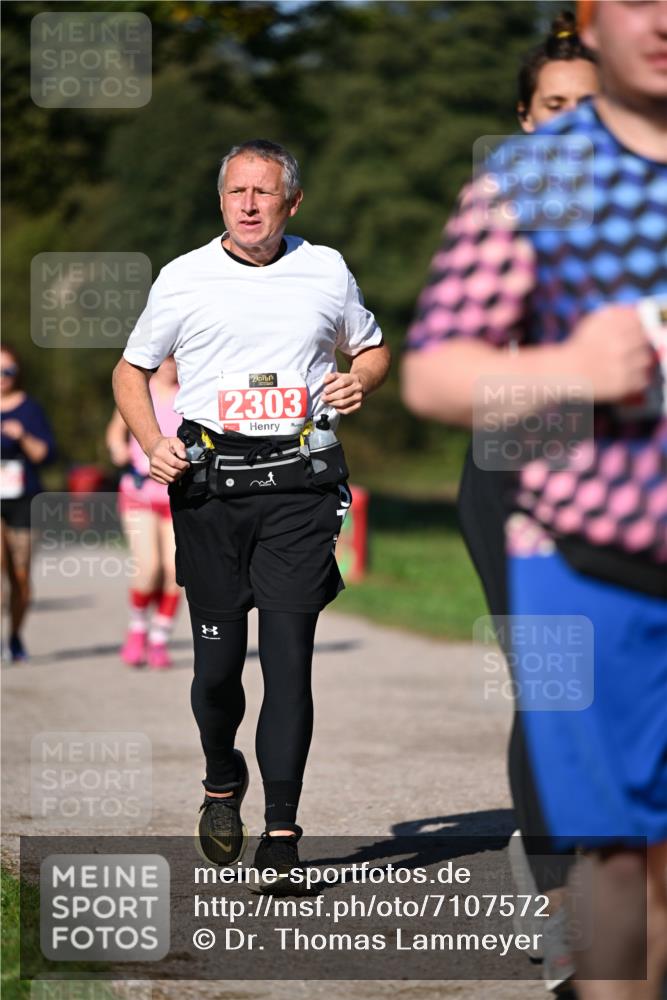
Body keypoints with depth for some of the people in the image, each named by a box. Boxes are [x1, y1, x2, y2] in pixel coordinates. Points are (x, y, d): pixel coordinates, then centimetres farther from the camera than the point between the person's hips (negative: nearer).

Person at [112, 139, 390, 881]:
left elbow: (372, 348, 24)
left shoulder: (326, 271, 10)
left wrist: (360, 381, 0)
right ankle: (222, 784, 29)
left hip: (298, 484, 0)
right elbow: (131, 369, 16)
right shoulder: (184, 278, 7)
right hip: (209, 481, 0)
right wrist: (152, 443, -1)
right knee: (217, 659, 0)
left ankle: (282, 834, -8)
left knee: (288, 652, -9)